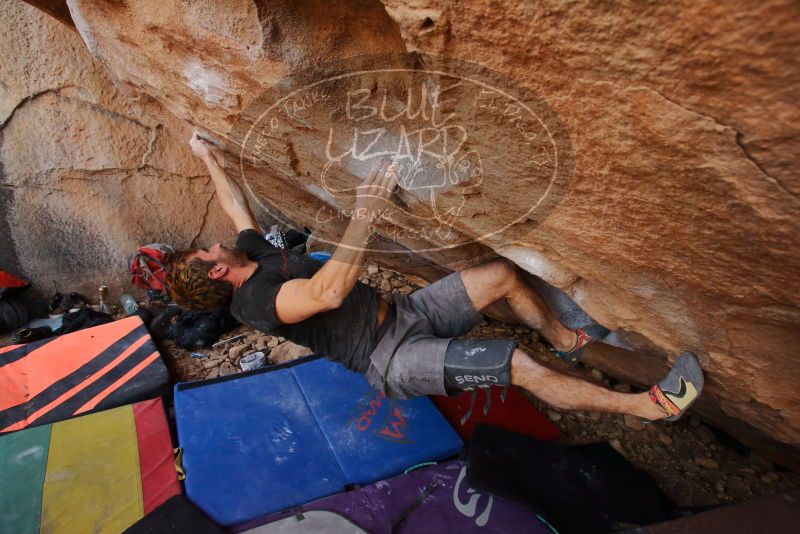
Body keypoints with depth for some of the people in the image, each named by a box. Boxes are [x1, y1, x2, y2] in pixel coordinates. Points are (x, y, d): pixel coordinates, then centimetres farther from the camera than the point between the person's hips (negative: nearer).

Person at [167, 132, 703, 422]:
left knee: (501, 274, -2)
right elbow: (329, 292, -35)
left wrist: (210, 158, 37)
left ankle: (568, 339, 22)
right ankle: (649, 404, -3)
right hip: (394, 361, -9)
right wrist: (366, 213, -36)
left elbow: (236, 205, 28)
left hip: (403, 312, 9)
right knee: (519, 365, -20)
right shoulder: (254, 302, -17)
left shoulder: (254, 253, 10)